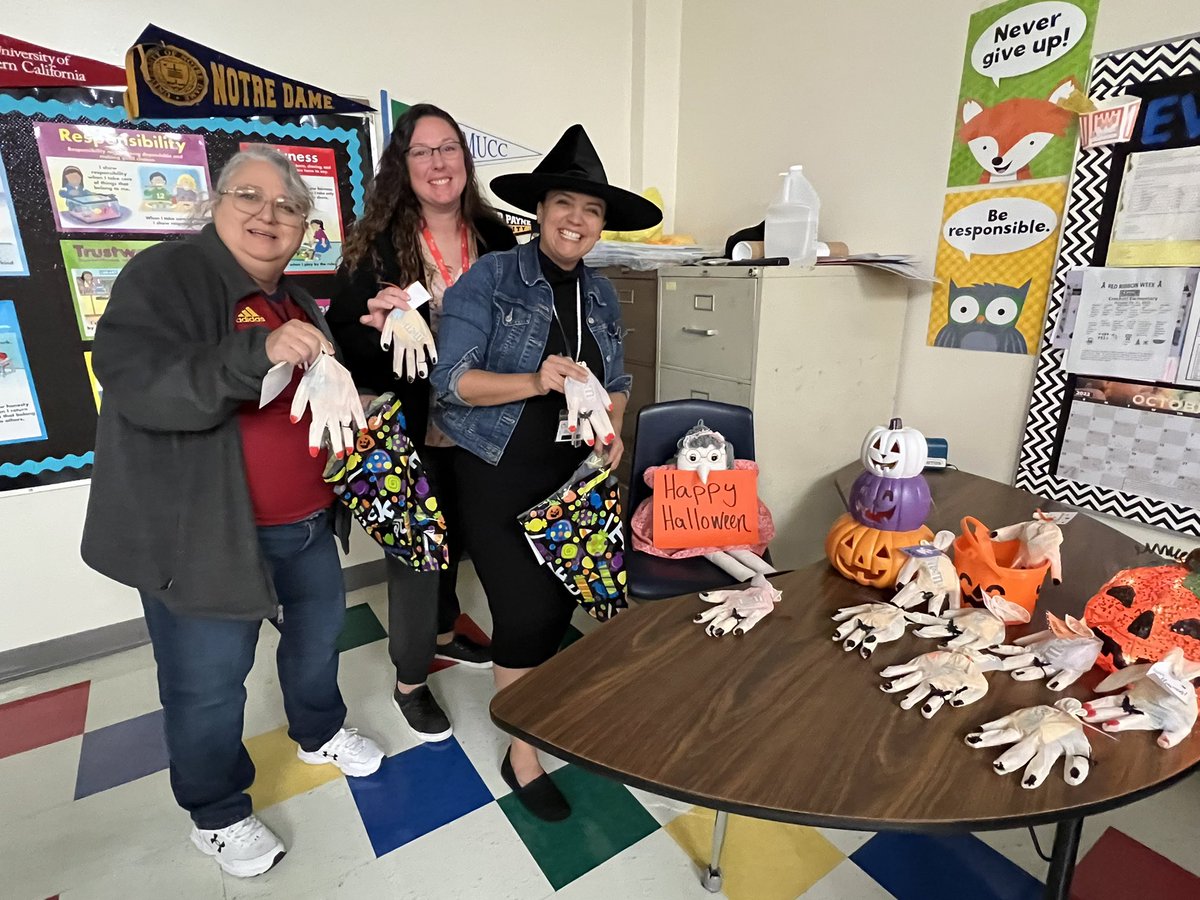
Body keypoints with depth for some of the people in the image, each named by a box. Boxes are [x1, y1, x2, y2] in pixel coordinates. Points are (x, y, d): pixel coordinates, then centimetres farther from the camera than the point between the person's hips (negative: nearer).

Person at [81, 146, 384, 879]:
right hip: (202, 530, -7)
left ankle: (320, 733, 49)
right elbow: (138, 386, -27)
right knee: (208, 681, 8)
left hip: (307, 520, 8)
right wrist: (259, 352, -40)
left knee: (319, 631, 22)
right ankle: (217, 814, 33)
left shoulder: (295, 298, 12)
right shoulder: (163, 276, -12)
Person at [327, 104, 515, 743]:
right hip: (411, 432, -4)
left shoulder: (495, 238, 2)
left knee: (454, 538, 21)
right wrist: (379, 320, -28)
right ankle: (410, 684, 29)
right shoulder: (377, 243, -8)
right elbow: (343, 336, -8)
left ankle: (442, 635, 48)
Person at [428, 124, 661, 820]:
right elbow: (451, 378, -15)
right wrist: (534, 382, -28)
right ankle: (523, 755, 21)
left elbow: (617, 380, 15)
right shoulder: (489, 279, -8)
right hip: (499, 479, -5)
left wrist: (612, 425, -5)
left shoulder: (601, 294, 8)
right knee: (525, 611, -4)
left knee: (559, 604, 13)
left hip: (574, 477, 5)